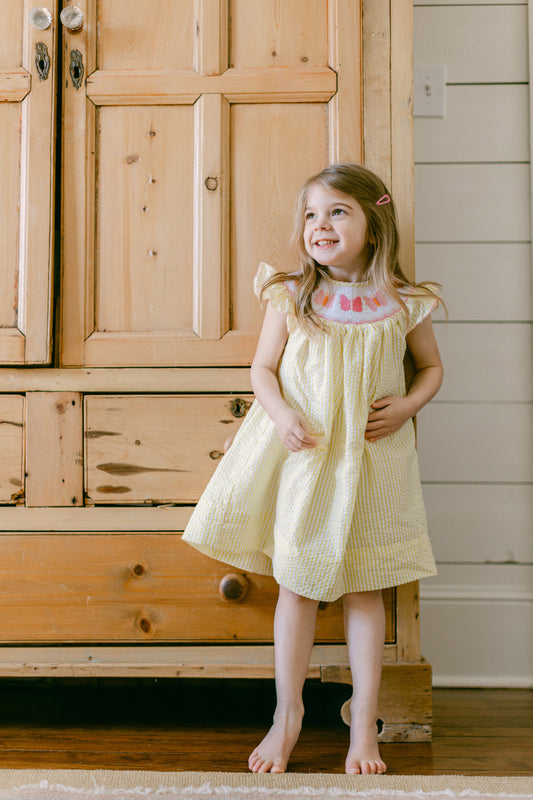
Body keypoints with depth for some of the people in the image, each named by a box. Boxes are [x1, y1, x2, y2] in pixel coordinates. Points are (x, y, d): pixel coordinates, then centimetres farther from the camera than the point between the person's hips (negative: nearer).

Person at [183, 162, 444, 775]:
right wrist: (283, 414, -15)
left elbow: (431, 367, 11)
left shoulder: (402, 305, -2)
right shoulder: (290, 297, -3)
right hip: (299, 455, 0)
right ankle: (287, 716, 24)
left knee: (363, 587, 8)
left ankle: (364, 722, 23)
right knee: (296, 584, 7)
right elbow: (262, 368, 2)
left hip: (370, 461, 0)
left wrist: (406, 405, -7)